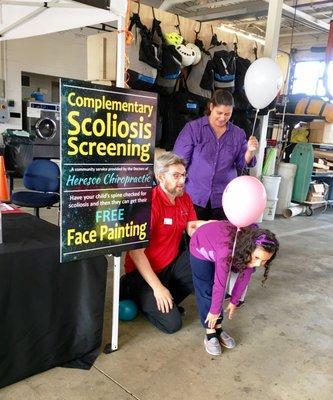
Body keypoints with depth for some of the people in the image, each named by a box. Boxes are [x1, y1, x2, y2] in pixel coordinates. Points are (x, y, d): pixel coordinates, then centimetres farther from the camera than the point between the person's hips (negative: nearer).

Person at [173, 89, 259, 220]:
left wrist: (250, 151, -11)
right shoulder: (193, 128, -3)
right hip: (194, 196, -2)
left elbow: (242, 165, 9)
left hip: (223, 199, 2)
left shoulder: (238, 134, 6)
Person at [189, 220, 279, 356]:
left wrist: (234, 302, 0)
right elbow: (220, 284, -32)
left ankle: (218, 329, 15)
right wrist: (214, 311, -20)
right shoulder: (227, 250, -44)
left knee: (214, 289, 4)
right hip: (201, 248, -5)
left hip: (217, 251, 5)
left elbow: (244, 276, -11)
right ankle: (210, 334, 3)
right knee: (206, 291, -5)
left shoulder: (254, 248, -25)